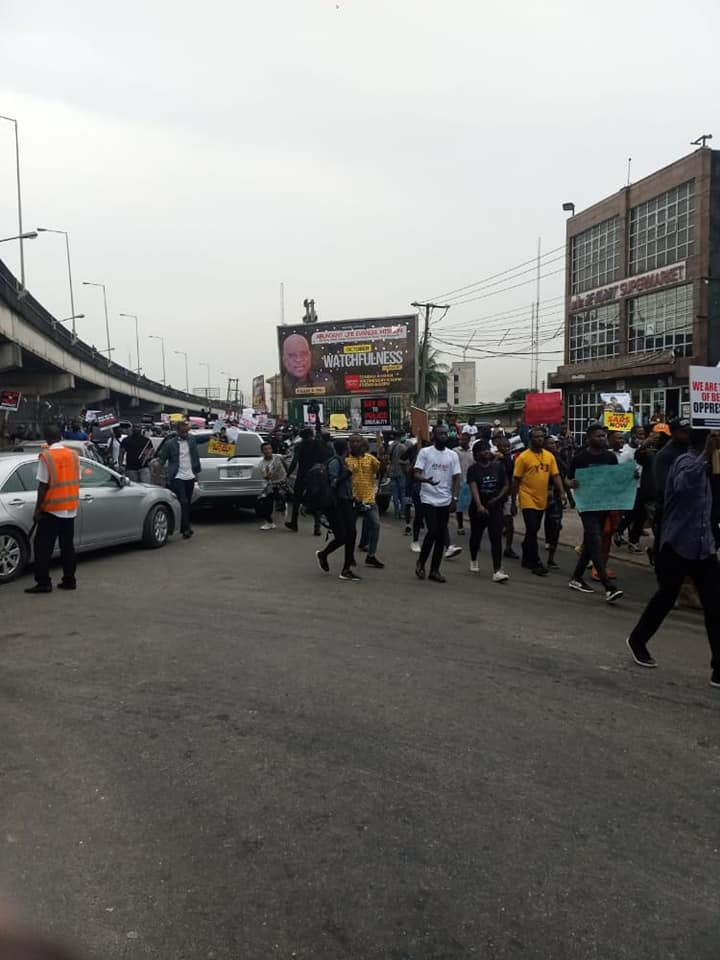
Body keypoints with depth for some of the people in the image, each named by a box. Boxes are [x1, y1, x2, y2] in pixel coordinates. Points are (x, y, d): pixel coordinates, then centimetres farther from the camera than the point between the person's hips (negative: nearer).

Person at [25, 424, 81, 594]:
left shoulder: (46, 456, -12)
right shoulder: (73, 455, 3)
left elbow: (43, 485, -12)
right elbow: (76, 481, 7)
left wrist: (37, 509, -6)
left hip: (51, 508, -5)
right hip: (70, 508, 5)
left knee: (43, 547, 2)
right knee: (67, 545, 12)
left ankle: (43, 583, 0)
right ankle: (69, 580, 15)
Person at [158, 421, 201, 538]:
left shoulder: (191, 440, 7)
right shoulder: (169, 444, -6)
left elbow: (196, 456, 14)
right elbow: (161, 458, -2)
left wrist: (197, 471, 14)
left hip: (190, 477, 5)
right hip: (177, 477, -4)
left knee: (187, 503, 12)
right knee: (183, 502, -12)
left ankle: (186, 527, 23)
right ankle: (186, 528, -9)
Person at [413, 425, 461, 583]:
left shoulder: (453, 455, 8)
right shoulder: (425, 452, -2)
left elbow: (456, 477, 9)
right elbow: (416, 473, -7)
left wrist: (454, 496, -4)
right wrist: (426, 479, -28)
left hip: (445, 501, 4)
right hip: (428, 499, -4)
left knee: (442, 536, 5)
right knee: (433, 532, -12)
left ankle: (435, 570, 15)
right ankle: (421, 562, 11)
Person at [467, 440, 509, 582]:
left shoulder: (499, 466, 2)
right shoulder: (473, 469, -7)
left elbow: (506, 485, 8)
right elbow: (473, 488, -20)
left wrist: (497, 498, -6)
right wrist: (479, 506, -34)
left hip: (495, 507, 1)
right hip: (478, 508, -1)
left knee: (496, 538, -10)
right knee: (476, 536, 15)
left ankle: (497, 571, -15)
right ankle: (473, 561, 43)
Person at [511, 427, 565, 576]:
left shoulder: (550, 456, 5)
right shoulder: (523, 457, -9)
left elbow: (555, 476, 4)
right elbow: (516, 481, -6)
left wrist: (561, 492, -13)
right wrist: (513, 503, -5)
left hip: (542, 501, 6)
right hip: (528, 500, -5)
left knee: (533, 531, 16)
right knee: (532, 532, -7)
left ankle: (526, 559, 29)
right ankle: (536, 563, -1)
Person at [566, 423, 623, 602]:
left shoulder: (610, 457, 8)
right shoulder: (580, 458, -5)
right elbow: (568, 481, 0)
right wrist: (572, 483, -24)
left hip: (604, 505, 6)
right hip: (587, 505, -6)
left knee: (590, 543, 14)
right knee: (596, 543, -13)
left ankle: (577, 578, 28)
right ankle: (609, 587, -18)